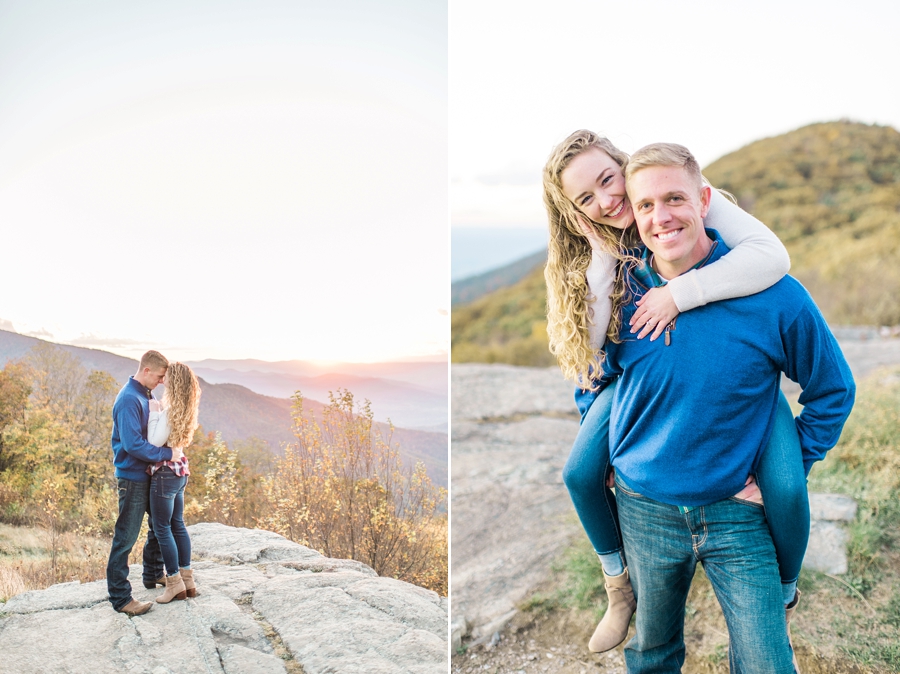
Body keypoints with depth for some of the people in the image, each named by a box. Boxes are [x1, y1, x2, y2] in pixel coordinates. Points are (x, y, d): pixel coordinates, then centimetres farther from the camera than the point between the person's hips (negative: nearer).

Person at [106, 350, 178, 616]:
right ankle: (120, 597, 6)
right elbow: (133, 444, -27)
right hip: (133, 476, -10)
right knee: (126, 537, -2)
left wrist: (172, 448, 3)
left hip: (150, 473, 10)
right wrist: (168, 453, -23)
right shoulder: (129, 399, -21)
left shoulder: (146, 395, 9)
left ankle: (153, 575, 37)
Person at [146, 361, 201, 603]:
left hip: (165, 473, -9)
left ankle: (175, 583, 10)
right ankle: (187, 580, 22)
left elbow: (154, 442, -20)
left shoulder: (170, 410, -21)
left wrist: (153, 412, -15)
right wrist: (158, 411, 4)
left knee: (162, 529, 3)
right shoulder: (184, 409, 6)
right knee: (177, 525, 16)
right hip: (179, 471, 9)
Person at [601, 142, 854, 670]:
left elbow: (833, 390, -1)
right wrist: (606, 451, 5)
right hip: (645, 510, 2)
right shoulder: (622, 293, -8)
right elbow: (597, 377, 12)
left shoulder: (773, 294, -14)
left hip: (736, 511, -2)